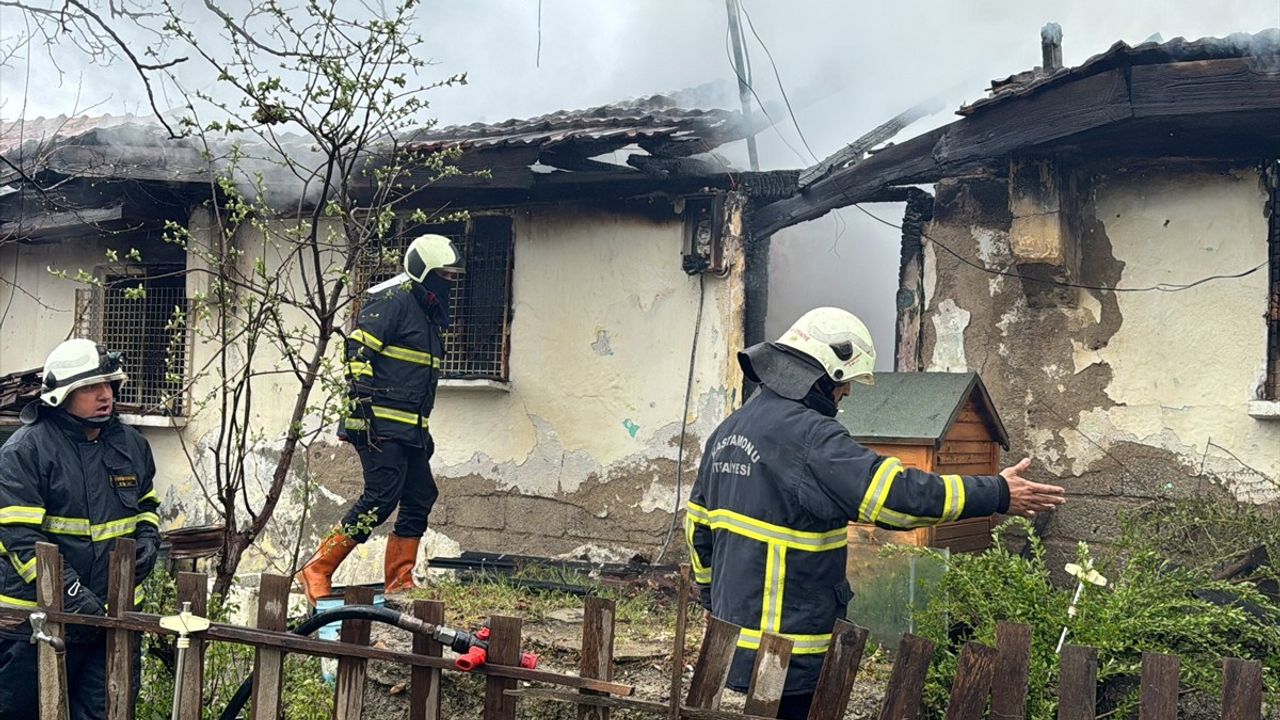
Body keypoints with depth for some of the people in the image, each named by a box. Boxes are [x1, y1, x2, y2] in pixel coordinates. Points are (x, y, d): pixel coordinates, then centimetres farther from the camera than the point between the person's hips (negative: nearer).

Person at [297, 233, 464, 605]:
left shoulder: (428, 314, 22)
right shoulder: (393, 302, -8)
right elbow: (359, 351, -17)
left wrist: (424, 429, 28)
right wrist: (362, 404, -22)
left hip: (409, 428, 10)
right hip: (380, 424, -10)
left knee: (420, 498, 7)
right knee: (380, 499, -14)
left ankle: (399, 581, 15)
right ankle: (317, 571, -6)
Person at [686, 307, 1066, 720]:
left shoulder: (730, 429, 12)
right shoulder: (807, 435, -19)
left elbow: (699, 526, 19)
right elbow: (895, 493, -24)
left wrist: (714, 600, 30)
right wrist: (998, 494, -16)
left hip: (735, 625, 9)